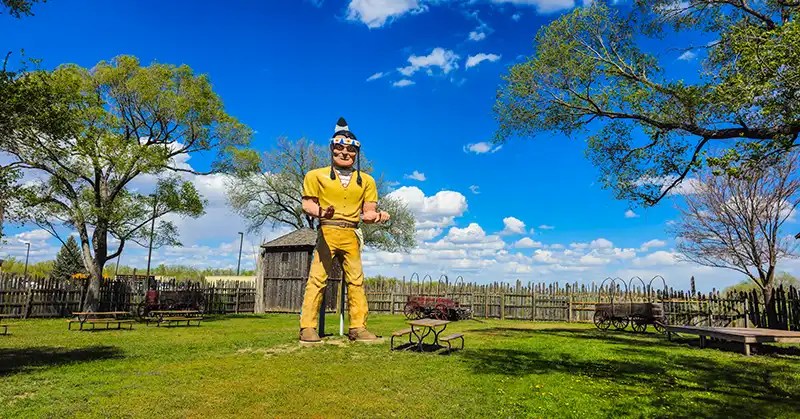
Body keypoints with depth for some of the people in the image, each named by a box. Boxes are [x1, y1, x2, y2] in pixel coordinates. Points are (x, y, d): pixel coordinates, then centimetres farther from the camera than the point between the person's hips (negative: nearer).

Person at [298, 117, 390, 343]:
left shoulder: (366, 181, 13)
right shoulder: (317, 176, 7)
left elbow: (368, 211, 10)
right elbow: (307, 204, 0)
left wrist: (377, 215, -13)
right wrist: (321, 212, -21)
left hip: (352, 235, 3)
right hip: (327, 231, -3)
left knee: (356, 280, 2)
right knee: (317, 279, -6)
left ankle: (358, 327, 7)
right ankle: (307, 327, -2)